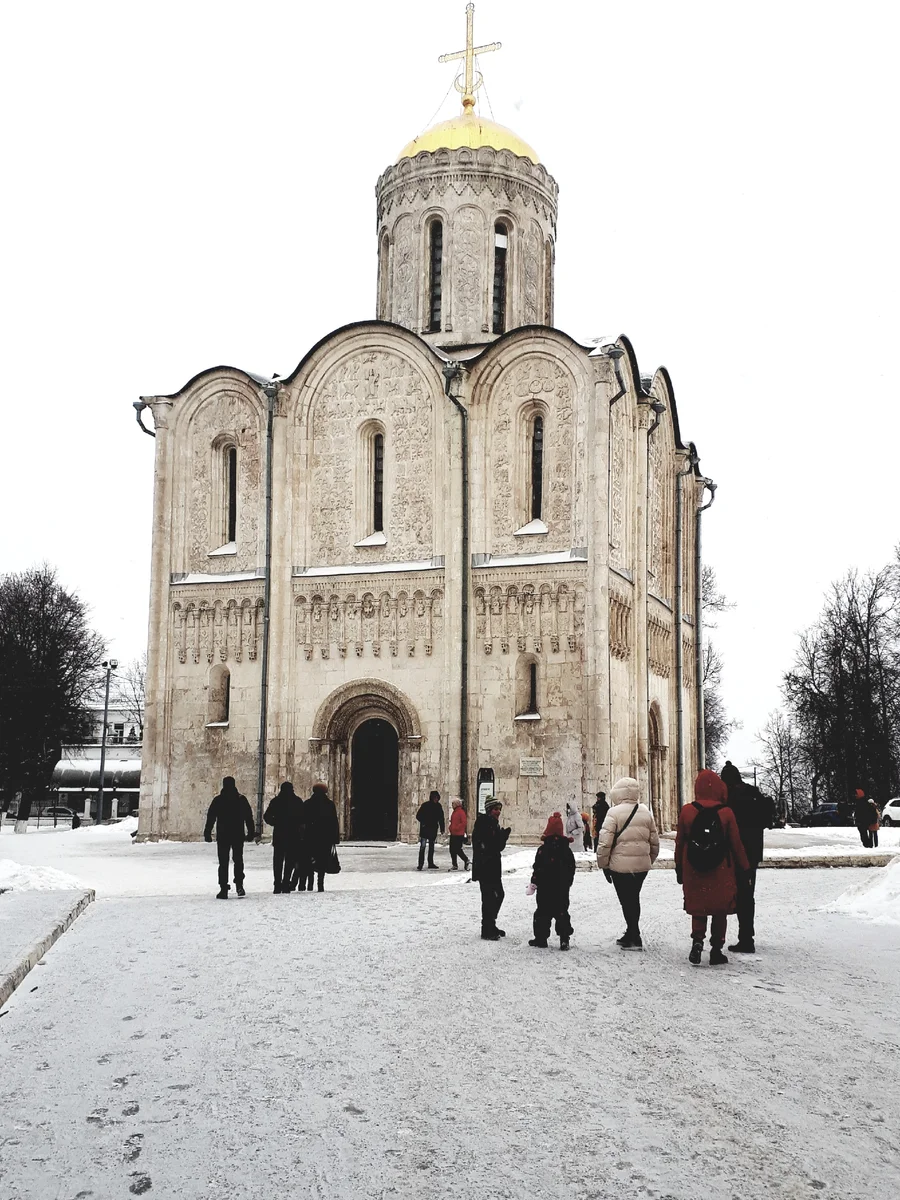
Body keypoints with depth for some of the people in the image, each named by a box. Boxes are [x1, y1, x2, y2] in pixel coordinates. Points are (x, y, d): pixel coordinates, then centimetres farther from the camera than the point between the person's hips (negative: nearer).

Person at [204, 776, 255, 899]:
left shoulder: (218, 800, -3)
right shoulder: (242, 800, 1)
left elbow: (210, 818, -1)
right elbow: (249, 818, 5)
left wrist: (207, 833, 5)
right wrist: (251, 833, 11)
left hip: (222, 836, -1)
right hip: (238, 836, 1)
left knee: (223, 862, 3)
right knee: (238, 859, 15)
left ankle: (223, 890, -3)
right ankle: (239, 884, 0)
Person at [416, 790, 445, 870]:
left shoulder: (438, 806, 5)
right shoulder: (425, 805, -8)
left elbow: (441, 818, 12)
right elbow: (418, 816, -5)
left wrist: (442, 828, 9)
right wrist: (423, 823, -15)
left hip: (433, 829, 5)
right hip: (425, 829, -5)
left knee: (431, 847, 12)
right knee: (422, 847, -10)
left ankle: (431, 863, 19)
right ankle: (420, 864, -11)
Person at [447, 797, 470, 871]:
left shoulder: (461, 812, -13)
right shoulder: (454, 812, 15)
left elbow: (464, 823, -20)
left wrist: (456, 828, -19)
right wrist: (451, 828, 9)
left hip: (459, 834, -9)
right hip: (453, 834, 9)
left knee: (458, 849, -7)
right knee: (452, 850, 7)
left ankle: (466, 860, 13)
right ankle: (455, 865, 12)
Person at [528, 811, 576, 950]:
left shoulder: (543, 848, -13)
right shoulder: (566, 848, 4)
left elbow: (538, 867, -13)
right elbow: (571, 867, 11)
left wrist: (534, 882, -4)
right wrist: (568, 882, 22)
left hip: (545, 887, -4)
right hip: (562, 887, 4)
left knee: (543, 912, 6)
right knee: (561, 912, 7)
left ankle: (541, 938, 10)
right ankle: (564, 939, 0)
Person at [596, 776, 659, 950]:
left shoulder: (614, 812, -11)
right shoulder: (646, 812, 7)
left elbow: (605, 841, -14)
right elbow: (655, 841, 12)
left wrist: (603, 863, -3)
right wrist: (650, 860, 24)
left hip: (620, 865, -5)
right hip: (642, 865, 5)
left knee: (626, 900, 3)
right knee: (634, 898, 19)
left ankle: (634, 939, 3)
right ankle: (631, 934, 29)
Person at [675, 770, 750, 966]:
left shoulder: (686, 812, -6)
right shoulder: (726, 813, -10)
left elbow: (680, 843, 3)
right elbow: (736, 844, -3)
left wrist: (679, 869, 15)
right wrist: (745, 869, 9)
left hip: (694, 874, 1)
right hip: (722, 874, -1)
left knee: (698, 909, 13)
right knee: (720, 912, 11)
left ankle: (697, 941, -8)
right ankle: (716, 951, 13)